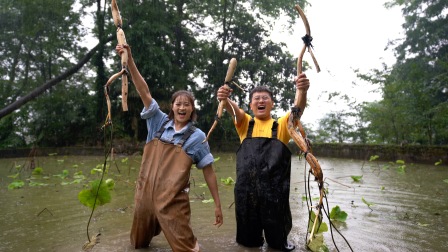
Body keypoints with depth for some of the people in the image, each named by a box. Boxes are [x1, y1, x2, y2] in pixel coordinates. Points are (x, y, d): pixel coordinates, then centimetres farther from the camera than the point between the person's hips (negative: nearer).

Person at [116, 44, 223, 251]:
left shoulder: (197, 137, -4)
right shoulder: (159, 122, 1)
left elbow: (208, 171, -2)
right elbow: (144, 92, -6)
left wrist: (217, 204, -3)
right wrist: (129, 60, -14)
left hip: (172, 200, -3)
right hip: (145, 192, 4)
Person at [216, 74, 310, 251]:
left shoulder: (281, 125, 10)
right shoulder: (245, 123, 12)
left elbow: (298, 109, -8)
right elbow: (234, 109, -9)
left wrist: (302, 91, -30)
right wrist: (224, 99, -32)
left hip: (274, 188, 0)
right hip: (246, 188, 1)